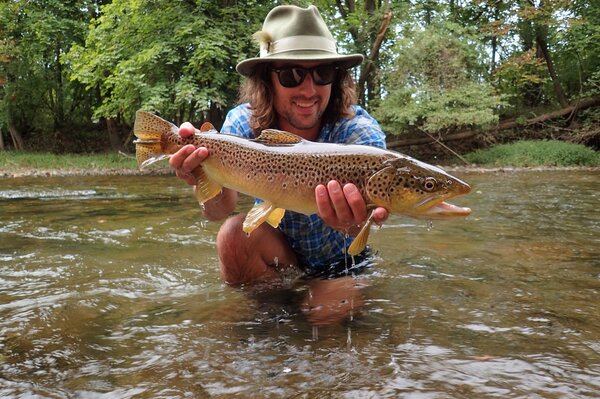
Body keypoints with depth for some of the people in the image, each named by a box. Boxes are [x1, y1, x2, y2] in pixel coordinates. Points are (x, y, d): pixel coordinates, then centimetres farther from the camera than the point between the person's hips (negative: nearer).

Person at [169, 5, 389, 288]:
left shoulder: (360, 132, -25)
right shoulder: (243, 123, -17)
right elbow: (218, 213, -24)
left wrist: (354, 223, -65)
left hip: (340, 263, -1)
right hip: (274, 251, 2)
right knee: (236, 235, -26)